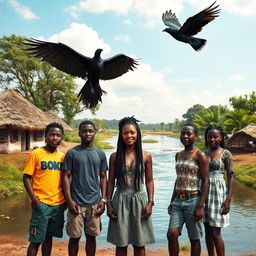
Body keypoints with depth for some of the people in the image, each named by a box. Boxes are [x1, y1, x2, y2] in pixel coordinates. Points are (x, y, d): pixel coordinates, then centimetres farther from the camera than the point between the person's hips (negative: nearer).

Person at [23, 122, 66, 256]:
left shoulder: (62, 156, 7)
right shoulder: (36, 154, -7)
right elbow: (26, 177, -7)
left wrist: (65, 198, 10)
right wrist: (33, 199, -15)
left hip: (58, 204, 4)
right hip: (41, 204, -4)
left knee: (48, 236, 15)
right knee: (36, 240, 3)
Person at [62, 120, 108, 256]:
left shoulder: (100, 154, 6)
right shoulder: (72, 153, -3)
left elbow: (103, 178, 8)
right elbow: (66, 177, -3)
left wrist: (103, 200, 1)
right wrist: (69, 200, -9)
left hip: (95, 203, 3)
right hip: (76, 203, -2)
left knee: (91, 236, 12)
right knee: (74, 237, 7)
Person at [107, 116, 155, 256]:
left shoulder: (146, 156, 0)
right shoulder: (115, 156, 1)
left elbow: (149, 181, 3)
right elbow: (111, 181, 4)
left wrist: (150, 202, -4)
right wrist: (109, 203, -1)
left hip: (139, 200, 0)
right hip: (120, 200, 0)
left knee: (139, 244, 10)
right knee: (121, 244, 10)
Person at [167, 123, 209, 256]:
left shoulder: (200, 155, -7)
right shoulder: (178, 155, 12)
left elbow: (205, 181, -10)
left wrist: (201, 206, -16)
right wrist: (172, 201, 15)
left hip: (193, 201, -5)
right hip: (178, 201, 5)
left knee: (194, 238, 6)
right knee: (172, 234, -5)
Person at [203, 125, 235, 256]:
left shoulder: (225, 154, -5)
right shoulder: (204, 153, 9)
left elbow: (231, 177, -7)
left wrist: (228, 199, -15)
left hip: (218, 191, -5)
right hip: (204, 192, 5)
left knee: (215, 232, -2)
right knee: (207, 230, 12)